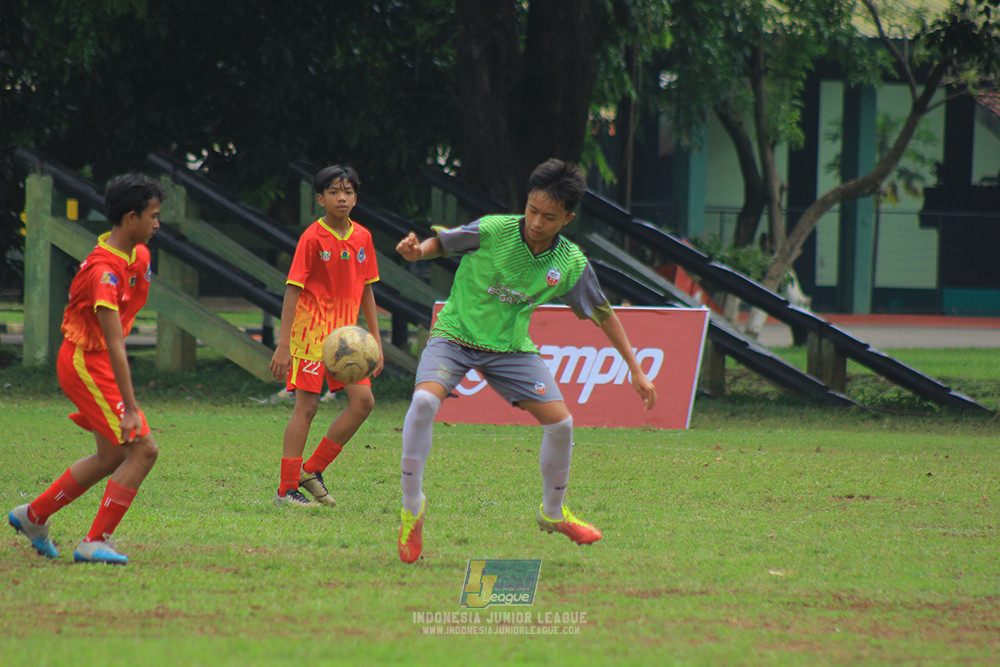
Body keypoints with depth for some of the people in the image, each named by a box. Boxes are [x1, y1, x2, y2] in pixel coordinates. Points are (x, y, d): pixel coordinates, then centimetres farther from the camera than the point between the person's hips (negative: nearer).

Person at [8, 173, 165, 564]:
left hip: (97, 363, 10)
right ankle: (95, 543, -8)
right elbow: (114, 345, -32)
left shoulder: (138, 256, 3)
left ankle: (33, 516, 29)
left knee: (111, 457, 17)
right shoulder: (104, 271, -28)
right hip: (86, 363, -10)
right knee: (143, 450, -13)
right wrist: (130, 408, -34)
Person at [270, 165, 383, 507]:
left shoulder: (362, 238, 7)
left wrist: (376, 341, 12)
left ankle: (313, 470, 9)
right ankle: (286, 489, -3)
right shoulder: (313, 238, -11)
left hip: (344, 332, 6)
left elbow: (366, 290, 15)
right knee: (306, 405, -7)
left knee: (363, 401, -1)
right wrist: (283, 345, -16)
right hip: (312, 329, -6)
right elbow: (293, 291, -12)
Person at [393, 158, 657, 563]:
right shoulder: (492, 231, -19)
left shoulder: (571, 264, -9)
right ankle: (411, 507, -15)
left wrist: (635, 370, 6)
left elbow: (602, 314, 4)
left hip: (510, 347, 3)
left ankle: (553, 513, 23)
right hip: (455, 334, -3)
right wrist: (417, 251, -30)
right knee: (425, 400, -30)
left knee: (560, 423, -5)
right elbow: (441, 242, -5)